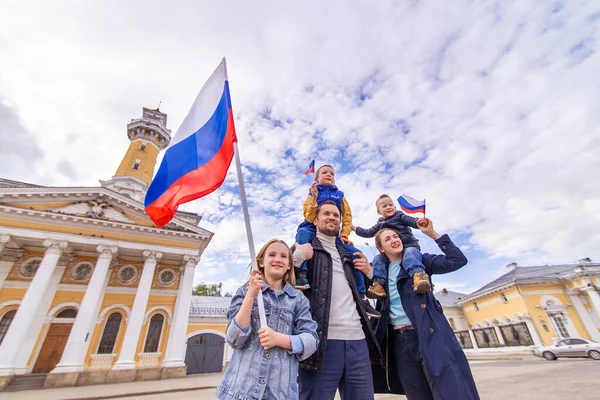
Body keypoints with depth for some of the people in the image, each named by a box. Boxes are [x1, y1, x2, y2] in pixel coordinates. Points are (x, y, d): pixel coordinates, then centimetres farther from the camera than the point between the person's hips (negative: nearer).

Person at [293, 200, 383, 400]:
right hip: (322, 341, -5)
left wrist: (369, 271, 11)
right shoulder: (304, 248, 4)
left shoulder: (348, 254, 21)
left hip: (357, 341, 6)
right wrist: (298, 257, -18)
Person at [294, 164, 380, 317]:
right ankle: (301, 274, -41)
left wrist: (344, 235, -3)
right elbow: (309, 218, -5)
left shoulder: (340, 195, 15)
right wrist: (314, 199, -16)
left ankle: (361, 297, 1)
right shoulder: (313, 194, 7)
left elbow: (347, 216, 9)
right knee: (303, 232, -38)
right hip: (313, 230, -3)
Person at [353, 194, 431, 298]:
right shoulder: (380, 224, 22)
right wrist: (354, 227, 20)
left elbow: (412, 221, -6)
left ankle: (418, 276, -61)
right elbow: (368, 233, 24)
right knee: (378, 259, -17)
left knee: (408, 256, -37)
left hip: (409, 246, -4)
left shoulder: (400, 216, 8)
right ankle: (379, 285, -27)